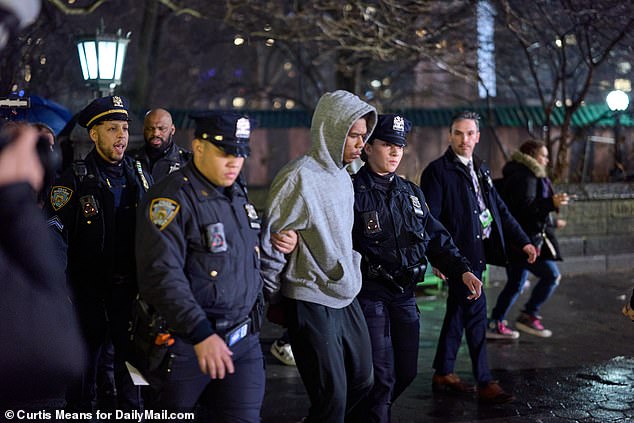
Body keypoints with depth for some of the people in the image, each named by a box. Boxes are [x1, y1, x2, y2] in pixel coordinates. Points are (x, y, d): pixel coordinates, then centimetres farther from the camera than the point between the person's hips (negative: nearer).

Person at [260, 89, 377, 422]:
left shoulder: (342, 176, 10)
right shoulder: (299, 178, -16)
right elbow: (270, 244, -13)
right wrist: (274, 301, -6)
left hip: (345, 300, 9)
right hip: (311, 304, -9)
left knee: (361, 382, 16)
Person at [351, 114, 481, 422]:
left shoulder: (411, 193, 12)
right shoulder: (354, 192, -8)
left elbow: (436, 237, 13)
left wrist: (462, 270, 1)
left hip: (404, 295, 7)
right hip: (370, 295, -6)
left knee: (406, 372, 14)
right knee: (382, 377, -5)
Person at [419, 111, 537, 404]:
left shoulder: (481, 170, 16)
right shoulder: (438, 171, -8)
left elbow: (500, 210, 18)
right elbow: (430, 219, -13)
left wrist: (522, 241, 12)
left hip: (478, 252, 8)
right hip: (457, 254, -8)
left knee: (458, 311, 14)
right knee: (476, 312, -8)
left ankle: (443, 374, 24)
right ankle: (485, 384, -3)